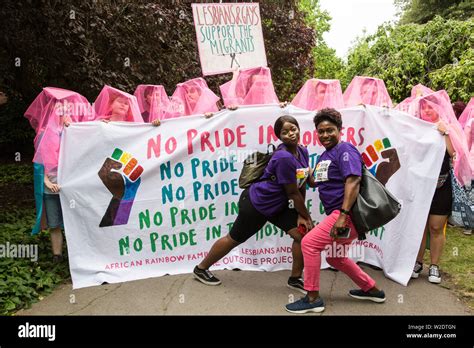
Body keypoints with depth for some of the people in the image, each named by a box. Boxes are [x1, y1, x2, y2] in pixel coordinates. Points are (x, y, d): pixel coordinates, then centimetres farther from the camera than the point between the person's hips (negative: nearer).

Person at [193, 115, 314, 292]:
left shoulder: (303, 152, -4)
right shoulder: (283, 157, -30)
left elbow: (302, 186, 2)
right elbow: (293, 193, -23)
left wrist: (300, 215, -3)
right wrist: (307, 216, -10)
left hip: (278, 205, 8)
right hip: (257, 203, -8)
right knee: (234, 239, 8)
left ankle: (295, 278, 18)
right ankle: (201, 269, 31)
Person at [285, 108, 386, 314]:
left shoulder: (345, 150, -11)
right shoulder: (324, 156, 18)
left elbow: (353, 182, -23)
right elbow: (316, 183, 26)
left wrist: (343, 215, -30)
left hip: (349, 213, -10)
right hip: (338, 214, 10)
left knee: (309, 243, -13)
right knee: (335, 257, 21)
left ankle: (313, 298, -2)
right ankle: (372, 290, 35)